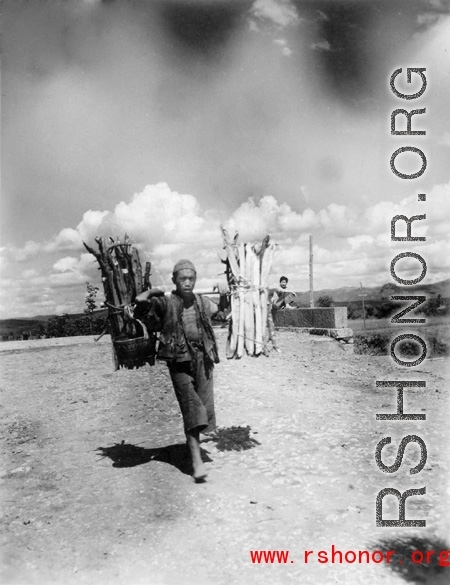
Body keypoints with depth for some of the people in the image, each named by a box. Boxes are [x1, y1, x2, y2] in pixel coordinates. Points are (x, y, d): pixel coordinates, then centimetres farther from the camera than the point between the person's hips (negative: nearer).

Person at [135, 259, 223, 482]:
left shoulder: (202, 302, 7)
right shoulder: (166, 303, -9)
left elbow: (220, 310, 28)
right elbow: (140, 300, -23)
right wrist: (154, 291, -10)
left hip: (203, 360, 5)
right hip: (179, 363, -4)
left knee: (204, 408, 8)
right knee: (191, 407, -12)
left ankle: (192, 439, 36)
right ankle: (197, 461, -11)